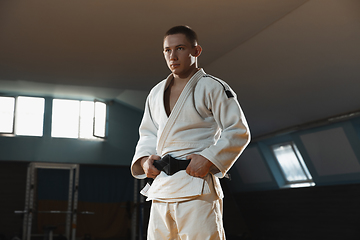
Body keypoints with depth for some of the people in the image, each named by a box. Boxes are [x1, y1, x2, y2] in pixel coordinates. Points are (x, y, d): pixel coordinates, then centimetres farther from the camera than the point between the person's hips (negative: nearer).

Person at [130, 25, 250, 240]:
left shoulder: (213, 87, -2)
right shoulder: (156, 93, 17)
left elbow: (239, 132, -6)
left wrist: (208, 159, -17)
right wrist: (144, 159, 4)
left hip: (197, 187, -6)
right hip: (161, 188, 6)